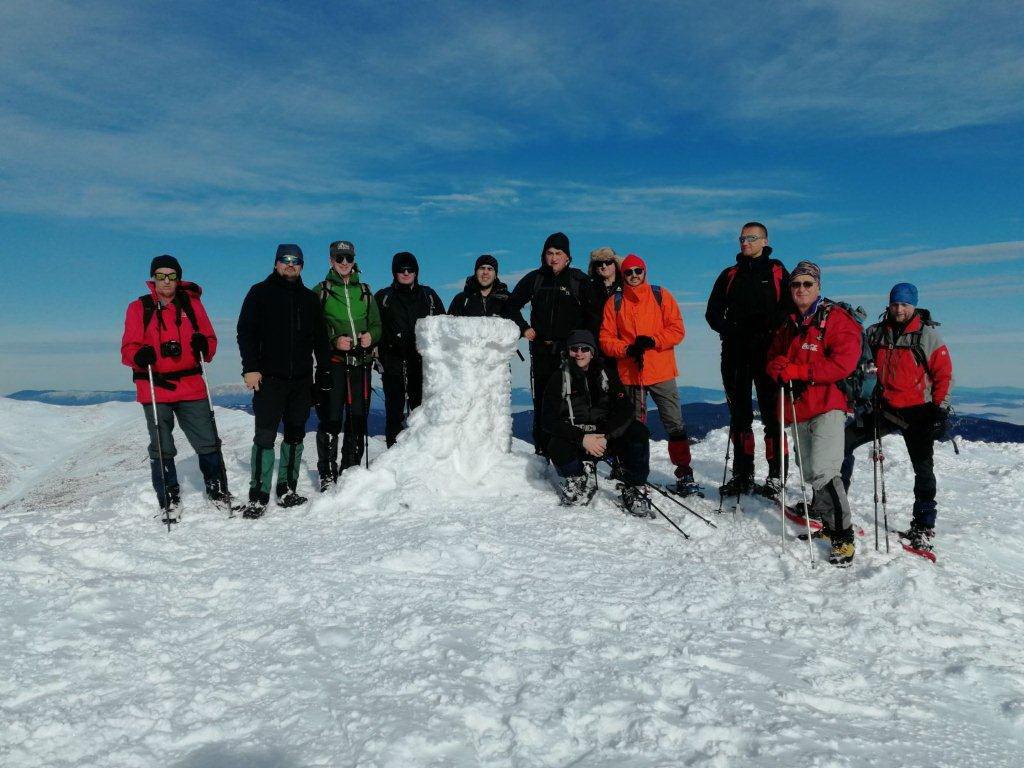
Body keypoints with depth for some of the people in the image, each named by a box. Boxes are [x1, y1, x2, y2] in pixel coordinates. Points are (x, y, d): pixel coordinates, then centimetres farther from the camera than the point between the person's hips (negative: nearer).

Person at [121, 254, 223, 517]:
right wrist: (140, 355, -23)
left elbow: (211, 341, 8)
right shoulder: (139, 308, 3)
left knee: (208, 443, 1)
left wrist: (203, 344, -15)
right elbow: (128, 349, -1)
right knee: (162, 449, 7)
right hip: (155, 388, -1)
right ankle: (168, 500, 20)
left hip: (191, 387, 1)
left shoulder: (191, 303, 8)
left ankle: (218, 491, 18)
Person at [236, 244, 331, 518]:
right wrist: (250, 368, -12)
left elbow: (320, 338, 17)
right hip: (269, 378, -4)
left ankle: (287, 490, 18)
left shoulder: (310, 298, 15)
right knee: (265, 436, -7)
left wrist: (324, 369, 10)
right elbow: (246, 332, -2)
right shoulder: (260, 293, 4)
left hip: (302, 380, 4)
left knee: (295, 435, 9)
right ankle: (258, 497, -3)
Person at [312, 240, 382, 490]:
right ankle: (327, 475, 4)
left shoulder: (365, 292, 17)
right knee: (330, 420, -6)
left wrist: (371, 336, -4)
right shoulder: (320, 291, 6)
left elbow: (377, 324, 18)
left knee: (358, 420, 6)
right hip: (332, 363, -3)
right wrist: (334, 341, -15)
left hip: (361, 362, 4)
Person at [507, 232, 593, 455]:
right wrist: (524, 328, 7)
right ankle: (541, 449, 12)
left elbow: (592, 314, 1)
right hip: (541, 350, 3)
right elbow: (512, 305, 19)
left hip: (569, 351, -3)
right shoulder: (535, 279, 10)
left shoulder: (579, 280, 2)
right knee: (541, 400, 5)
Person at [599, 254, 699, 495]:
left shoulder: (661, 296, 5)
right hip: (629, 374, 1)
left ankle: (684, 475, 5)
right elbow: (606, 339, 3)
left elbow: (677, 330, -1)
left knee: (675, 425, -2)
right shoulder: (615, 303, 7)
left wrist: (652, 341, -15)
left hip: (661, 373, -1)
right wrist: (627, 349, -14)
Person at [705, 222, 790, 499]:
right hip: (735, 354, 4)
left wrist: (769, 332, -13)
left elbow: (790, 308, 2)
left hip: (767, 352, -3)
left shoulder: (777, 271, 8)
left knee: (771, 413, -7)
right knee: (739, 415, 5)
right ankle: (743, 475, 11)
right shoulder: (730, 275, 17)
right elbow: (713, 312, 15)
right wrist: (729, 330, -3)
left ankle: (776, 476, -3)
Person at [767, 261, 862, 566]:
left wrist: (799, 370, -17)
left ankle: (843, 537, -10)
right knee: (809, 472, 14)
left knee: (822, 471, -18)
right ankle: (826, 521, 30)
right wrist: (781, 371, -8)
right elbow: (773, 360, 16)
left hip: (828, 406, -7)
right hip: (797, 408, 7)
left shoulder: (836, 318, -4)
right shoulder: (786, 325, 17)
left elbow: (842, 363, -15)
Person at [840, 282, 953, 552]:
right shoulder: (876, 333, 4)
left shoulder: (928, 335, -5)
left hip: (918, 411, -3)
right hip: (885, 408, 4)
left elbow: (944, 374, -3)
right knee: (844, 442, -4)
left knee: (923, 468, 1)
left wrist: (940, 408, -9)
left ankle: (923, 527, 13)